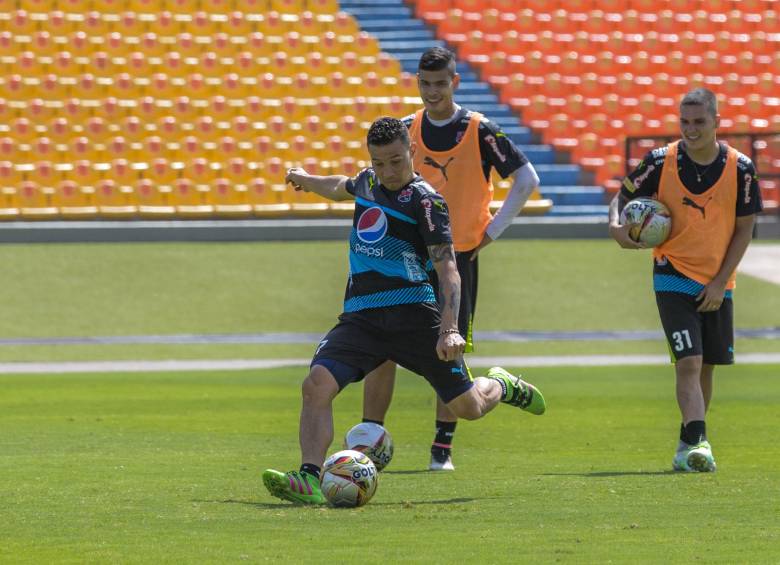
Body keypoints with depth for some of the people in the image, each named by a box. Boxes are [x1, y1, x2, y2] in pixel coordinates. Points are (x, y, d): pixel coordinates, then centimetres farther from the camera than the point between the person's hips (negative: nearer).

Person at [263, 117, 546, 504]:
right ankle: (309, 480, -28)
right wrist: (306, 180, 60)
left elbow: (447, 268, -13)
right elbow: (343, 188, 40)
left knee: (468, 407, 2)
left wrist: (449, 328, -25)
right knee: (316, 385, -21)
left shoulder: (425, 201, -7)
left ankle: (501, 386, 38)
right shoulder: (367, 182, 14)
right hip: (361, 317, 5)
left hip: (413, 314, -5)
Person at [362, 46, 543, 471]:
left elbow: (527, 180, -3)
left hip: (458, 258, -3)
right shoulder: (407, 130, 5)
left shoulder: (479, 131, -6)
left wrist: (492, 231, -4)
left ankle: (442, 448, 8)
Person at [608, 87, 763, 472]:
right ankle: (697, 442, -24)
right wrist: (616, 225, -18)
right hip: (673, 277, -2)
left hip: (717, 284, 2)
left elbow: (744, 229, 0)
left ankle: (689, 446, 23)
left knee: (706, 367, 10)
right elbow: (623, 196, 5)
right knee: (689, 362, -16)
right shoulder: (661, 162, -8)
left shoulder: (740, 169, -6)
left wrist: (719, 282, -7)